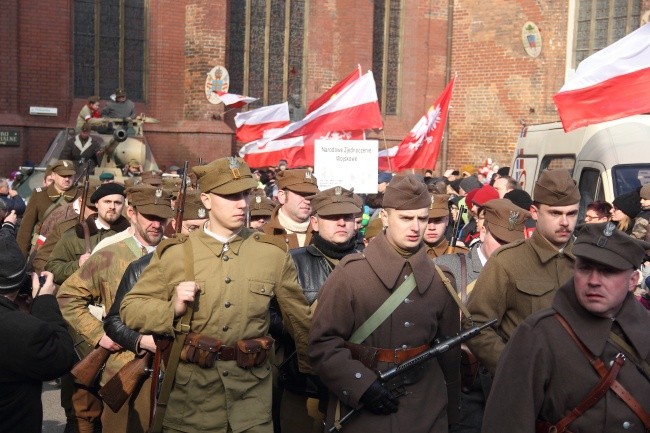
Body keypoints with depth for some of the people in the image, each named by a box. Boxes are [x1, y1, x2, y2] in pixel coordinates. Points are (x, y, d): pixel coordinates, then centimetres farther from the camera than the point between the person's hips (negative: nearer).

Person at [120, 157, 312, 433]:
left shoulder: (274, 253, -1)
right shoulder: (173, 254, -3)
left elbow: (301, 321, 8)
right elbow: (130, 308, 2)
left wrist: (315, 373, 15)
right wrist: (172, 309, -16)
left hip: (252, 397, 0)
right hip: (189, 397, 0)